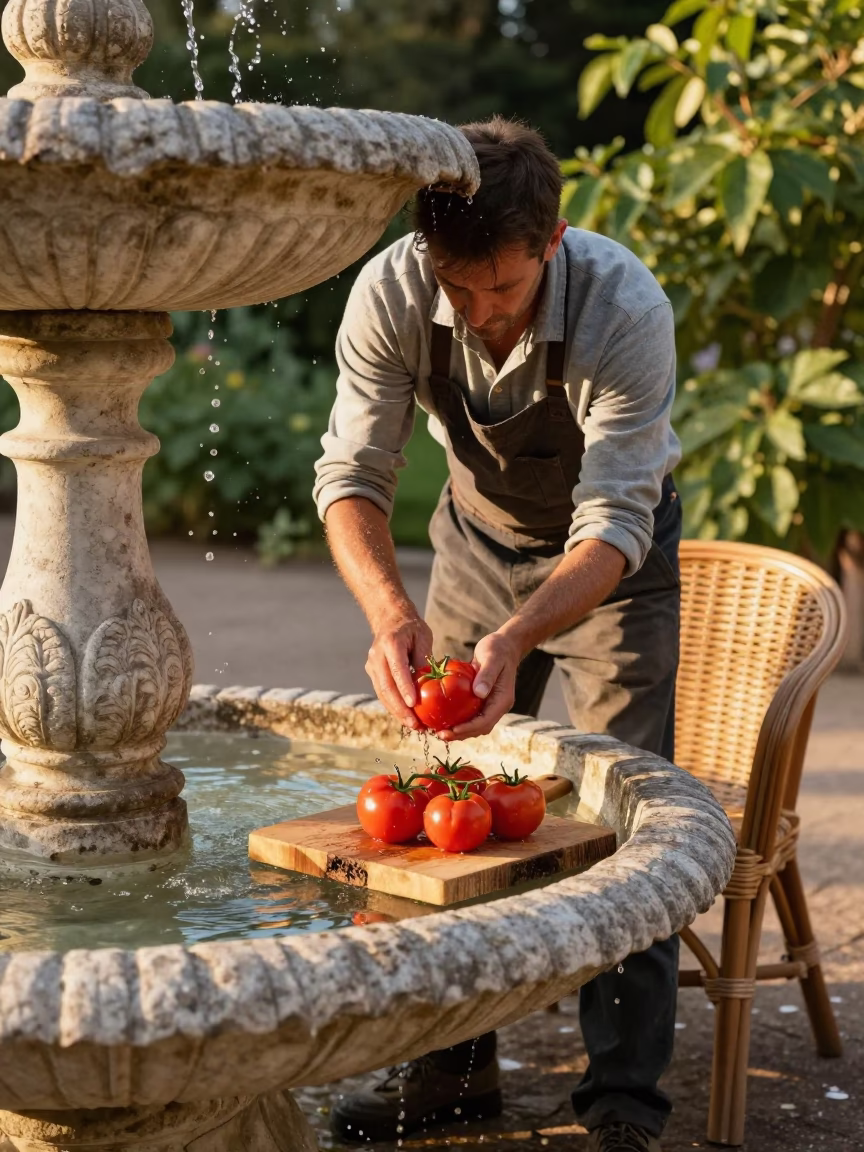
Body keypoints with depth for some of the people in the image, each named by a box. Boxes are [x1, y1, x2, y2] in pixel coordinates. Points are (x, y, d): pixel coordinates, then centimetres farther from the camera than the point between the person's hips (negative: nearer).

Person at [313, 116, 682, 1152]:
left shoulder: (626, 308, -34)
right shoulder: (392, 292, -25)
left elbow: (613, 523, -33)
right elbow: (352, 475, -24)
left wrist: (515, 641, -49)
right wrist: (390, 613, -42)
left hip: (610, 556, -3)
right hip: (479, 536, 3)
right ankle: (452, 1063, 16)